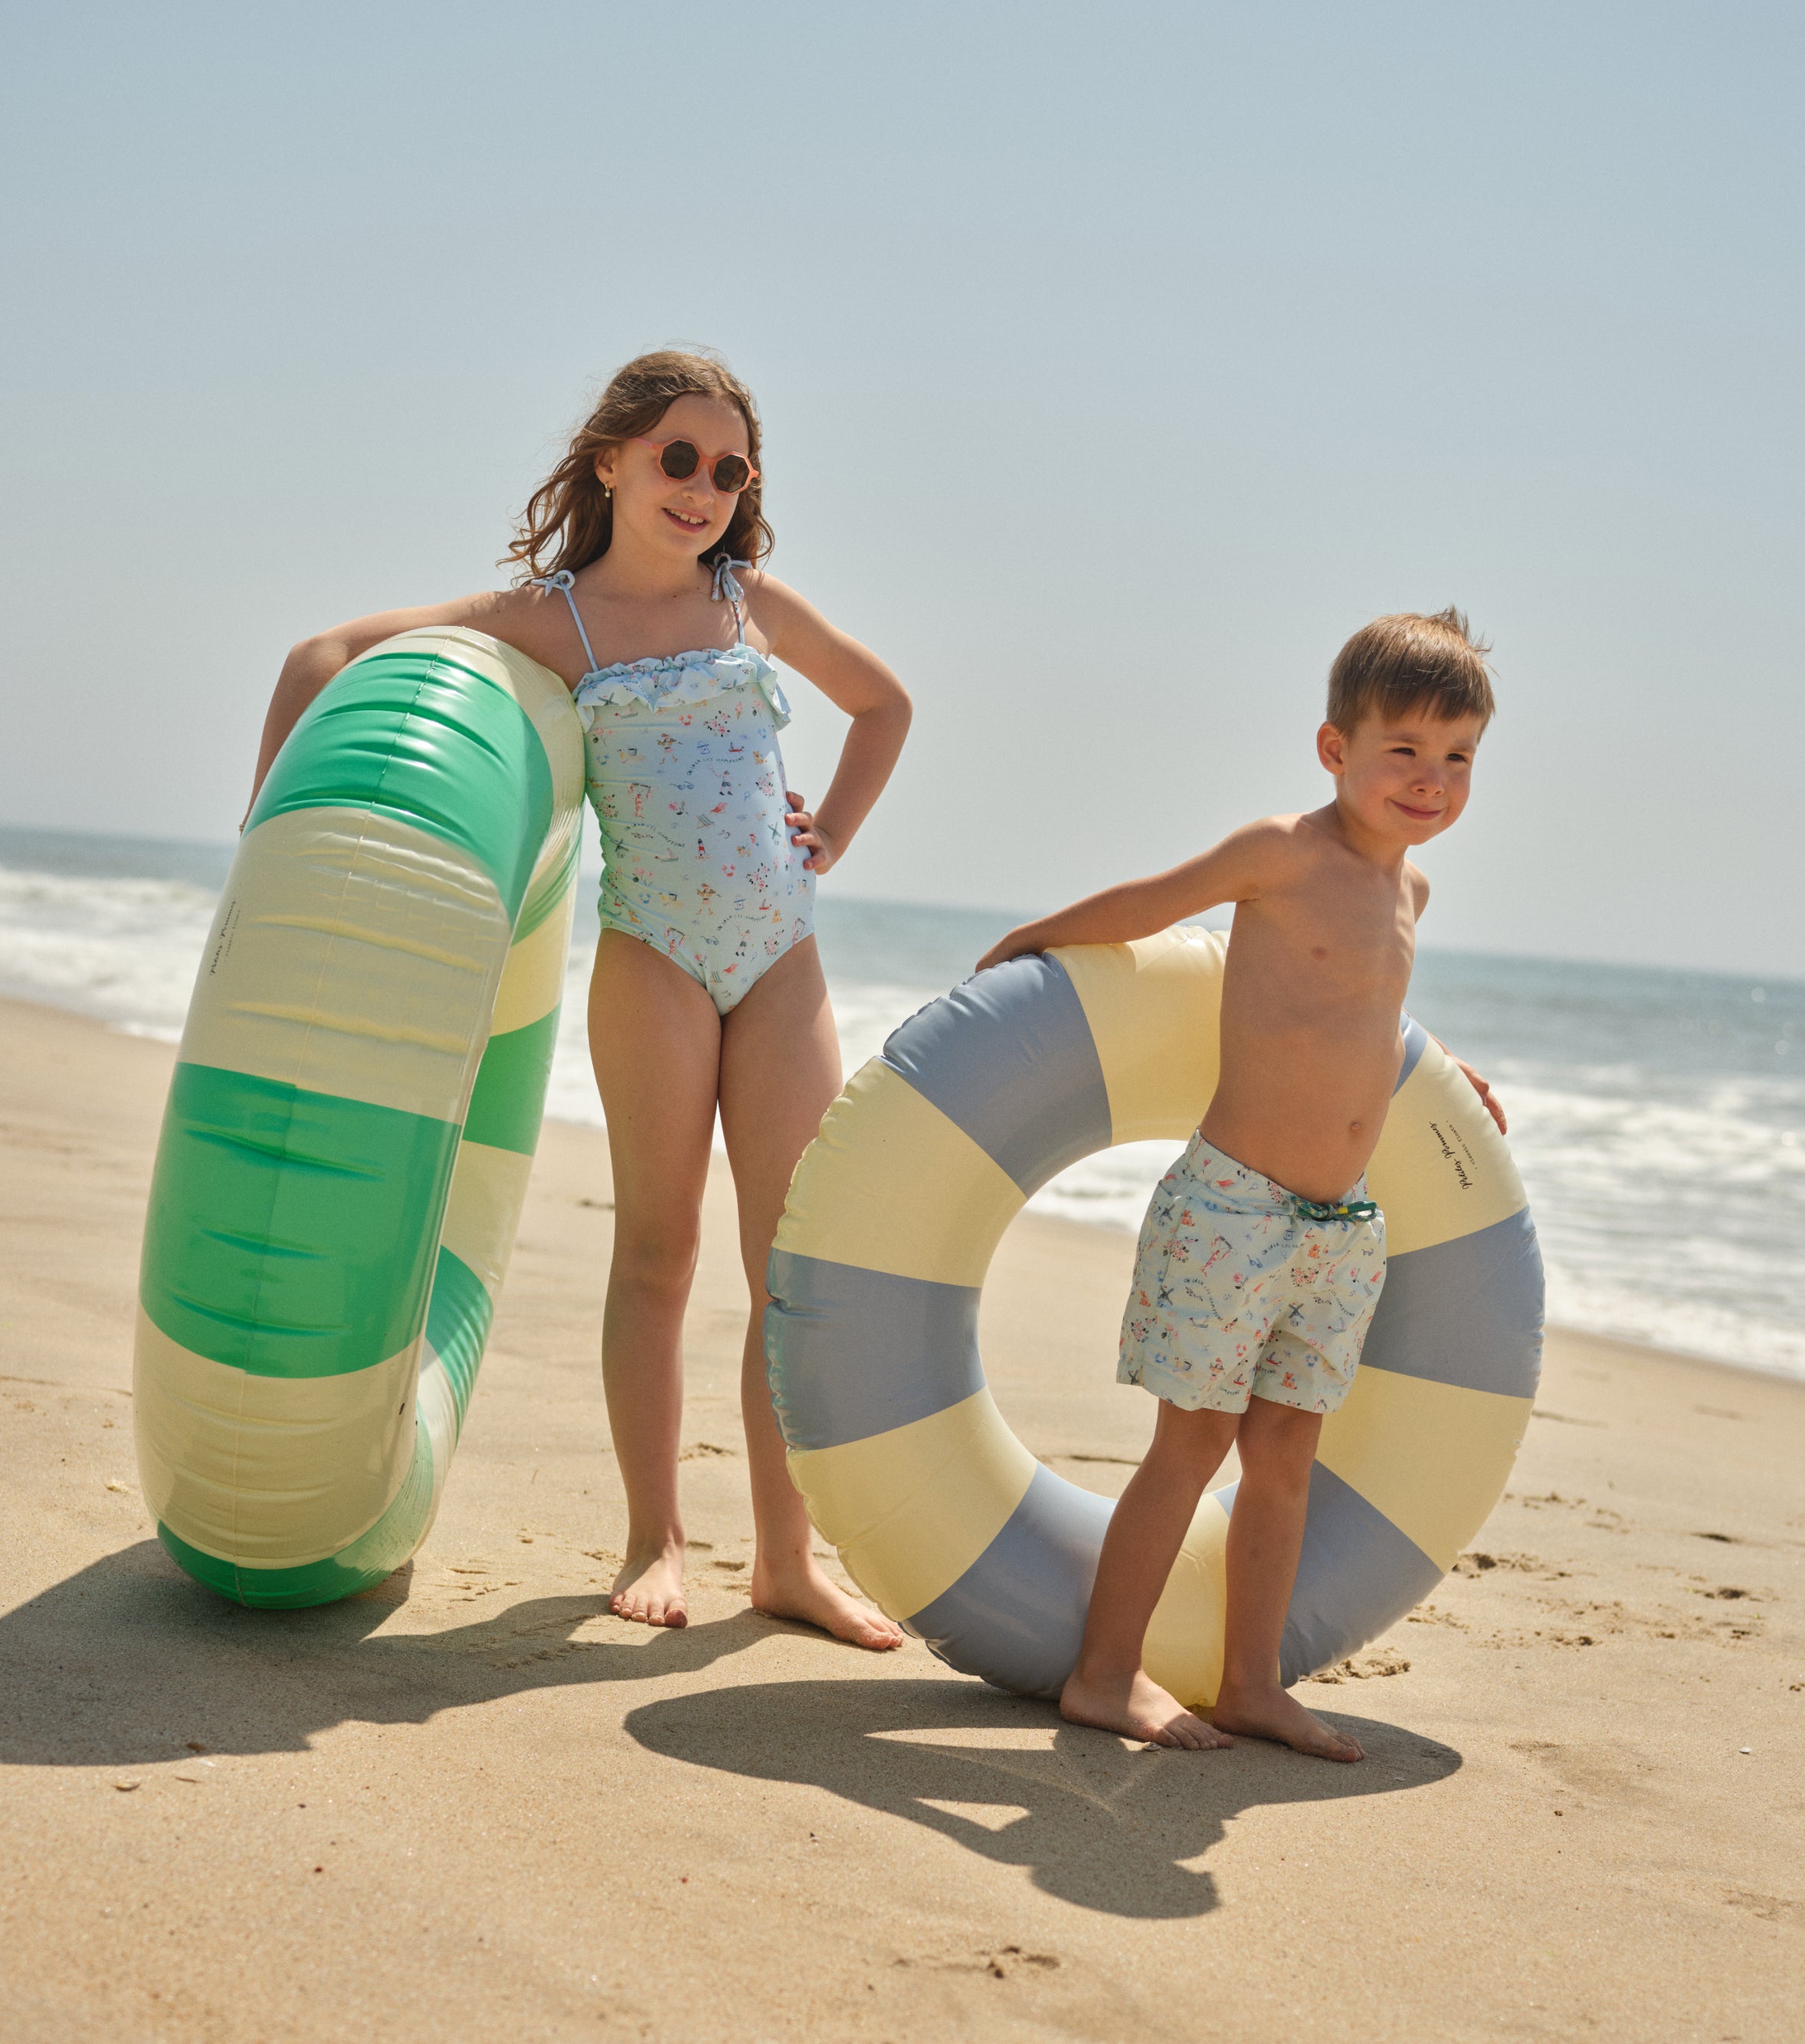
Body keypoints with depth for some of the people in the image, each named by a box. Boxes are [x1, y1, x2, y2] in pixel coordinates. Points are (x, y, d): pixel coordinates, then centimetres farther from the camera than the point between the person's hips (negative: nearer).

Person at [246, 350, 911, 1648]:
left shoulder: (752, 600, 11)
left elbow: (884, 702, 26)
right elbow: (328, 654, 2)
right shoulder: (548, 617, 2)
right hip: (653, 954, -3)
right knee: (659, 1249, 1)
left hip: (783, 956, 3)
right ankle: (654, 1538, 13)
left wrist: (830, 842, 14)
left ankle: (788, 1558, 7)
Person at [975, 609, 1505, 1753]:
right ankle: (1105, 1675, 8)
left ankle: (1253, 1682, 19)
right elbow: (1143, 908, 0)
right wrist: (1022, 946, 11)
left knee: (1284, 1454, 10)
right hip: (1230, 1206, -6)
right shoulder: (1282, 853, -11)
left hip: (1341, 1229, 7)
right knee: (1194, 1442, -1)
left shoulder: (1410, 887, 11)